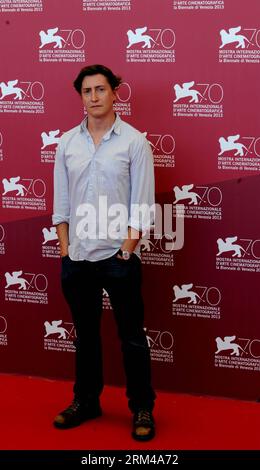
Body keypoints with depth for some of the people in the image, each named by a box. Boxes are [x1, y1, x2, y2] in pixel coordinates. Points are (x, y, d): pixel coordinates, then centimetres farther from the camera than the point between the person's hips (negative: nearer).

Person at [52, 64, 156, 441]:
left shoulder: (134, 141, -5)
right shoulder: (67, 142, 6)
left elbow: (143, 205, -7)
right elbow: (61, 202, 8)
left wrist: (127, 249, -12)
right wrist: (64, 248, 2)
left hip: (119, 257, -4)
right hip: (77, 258, 4)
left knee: (132, 337, 5)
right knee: (86, 334, 15)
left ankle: (142, 408, 16)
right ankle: (86, 401, 29)